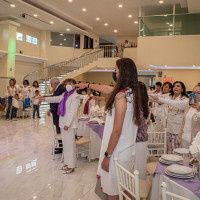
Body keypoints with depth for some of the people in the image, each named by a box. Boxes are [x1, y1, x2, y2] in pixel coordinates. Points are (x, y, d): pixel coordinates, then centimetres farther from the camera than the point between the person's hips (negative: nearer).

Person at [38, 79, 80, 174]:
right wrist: (45, 99, 32)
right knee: (65, 143, 15)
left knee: (70, 144, -4)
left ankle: (71, 166, 6)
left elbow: (73, 112, -17)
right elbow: (56, 99, 31)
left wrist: (67, 124, -19)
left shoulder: (75, 96, -13)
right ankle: (66, 163, 28)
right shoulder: (65, 94, 13)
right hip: (63, 123, 9)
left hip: (70, 124, -9)